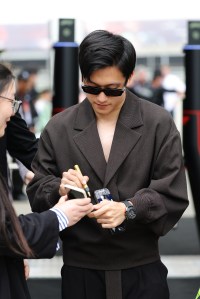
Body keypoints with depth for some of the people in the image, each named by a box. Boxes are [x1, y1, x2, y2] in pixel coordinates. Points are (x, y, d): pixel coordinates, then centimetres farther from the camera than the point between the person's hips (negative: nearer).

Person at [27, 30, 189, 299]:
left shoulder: (159, 124, -2)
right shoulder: (58, 128, 3)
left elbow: (173, 194, -5)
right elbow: (37, 192, 6)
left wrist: (129, 209, -22)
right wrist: (60, 189, -16)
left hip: (142, 270, -1)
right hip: (80, 271, 1)